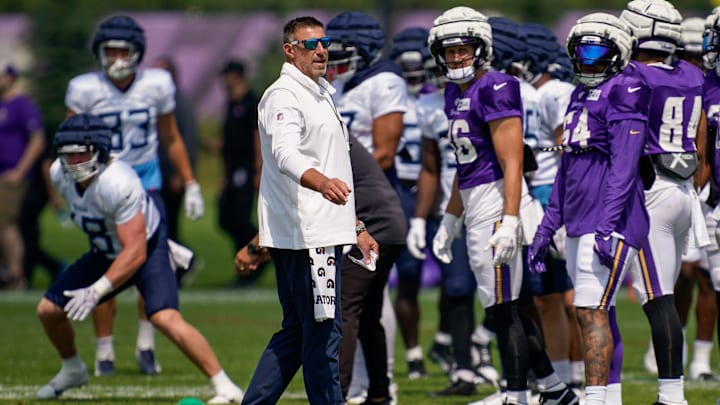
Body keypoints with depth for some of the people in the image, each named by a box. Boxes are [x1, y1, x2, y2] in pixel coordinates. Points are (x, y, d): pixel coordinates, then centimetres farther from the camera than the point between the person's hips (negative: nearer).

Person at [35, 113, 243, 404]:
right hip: (107, 253, 8)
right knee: (48, 310, 4)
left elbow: (136, 253, -35)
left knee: (165, 319, -29)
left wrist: (96, 292, -40)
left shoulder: (118, 184, -35)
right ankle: (72, 370, 33)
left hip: (148, 250, -7)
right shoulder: (59, 175, -13)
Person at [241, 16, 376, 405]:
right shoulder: (284, 96, -10)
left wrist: (355, 227, 28)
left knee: (296, 331, 12)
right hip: (304, 233, -10)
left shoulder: (320, 95, 22)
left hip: (322, 232, 10)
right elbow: (285, 154, -30)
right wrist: (322, 182, -48)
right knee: (322, 329, -9)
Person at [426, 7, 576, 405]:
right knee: (505, 308, 13)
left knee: (502, 308, -4)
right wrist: (449, 220, 25)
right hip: (476, 209, 10)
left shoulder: (494, 90, -13)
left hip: (498, 203, -10)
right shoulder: (456, 94, 15)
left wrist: (509, 222, -24)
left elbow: (512, 165, -18)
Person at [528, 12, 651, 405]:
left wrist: (609, 226, -24)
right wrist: (546, 227, 23)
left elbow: (623, 166, -17)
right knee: (598, 314, 10)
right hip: (577, 223, 9)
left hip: (610, 221, -9)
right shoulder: (580, 96, 19)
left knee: (591, 311, -14)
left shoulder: (623, 93, -8)